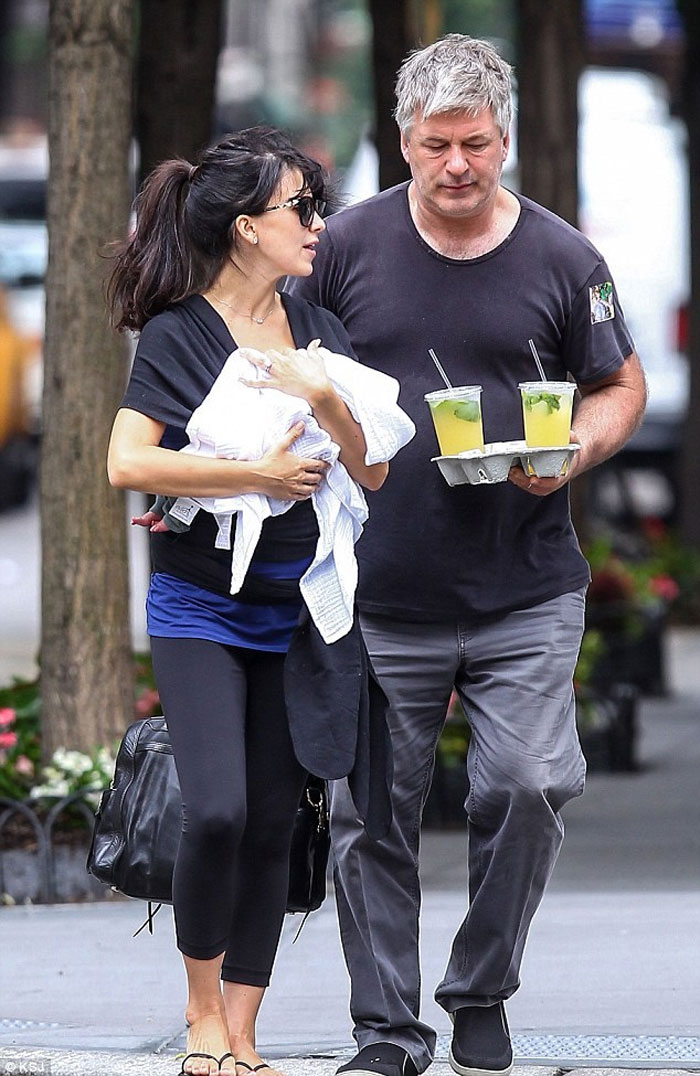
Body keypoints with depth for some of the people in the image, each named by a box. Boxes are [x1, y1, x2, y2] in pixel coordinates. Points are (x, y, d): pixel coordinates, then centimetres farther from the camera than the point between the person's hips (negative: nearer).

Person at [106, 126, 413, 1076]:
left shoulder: (320, 333, 9)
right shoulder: (179, 336, -7)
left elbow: (374, 472, 7)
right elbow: (129, 463, -19)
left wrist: (327, 400, -12)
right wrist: (261, 474, -15)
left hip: (297, 614, 5)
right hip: (202, 609, -5)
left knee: (272, 822, 3)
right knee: (218, 812, -16)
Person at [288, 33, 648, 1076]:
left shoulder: (561, 259, 1)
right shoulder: (349, 245, 2)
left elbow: (621, 386, 12)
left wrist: (570, 454, -8)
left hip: (525, 598, -1)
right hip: (380, 598, 1)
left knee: (528, 786, -10)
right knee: (367, 811, 3)